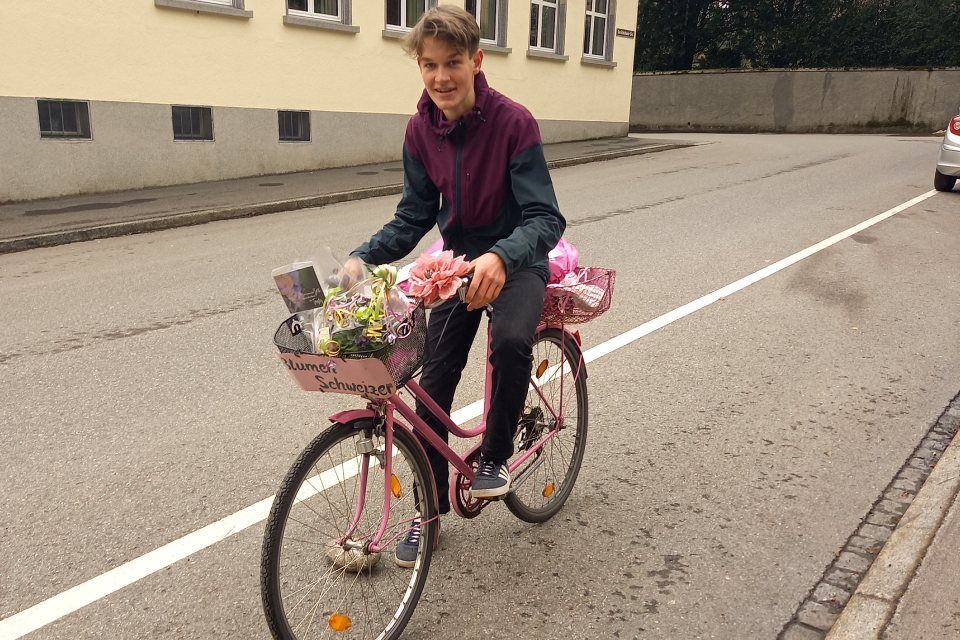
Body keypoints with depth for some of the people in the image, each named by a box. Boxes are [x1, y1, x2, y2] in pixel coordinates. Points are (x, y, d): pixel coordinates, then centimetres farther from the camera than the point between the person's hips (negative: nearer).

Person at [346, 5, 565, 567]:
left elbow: (545, 219, -25)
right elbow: (414, 218, 0)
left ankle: (496, 455, -6)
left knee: (512, 340, -35)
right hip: (458, 260, 4)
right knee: (434, 384, 0)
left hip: (514, 261, -4)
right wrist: (363, 258, -17)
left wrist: (500, 257, -45)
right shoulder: (421, 130, -6)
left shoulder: (513, 122, -20)